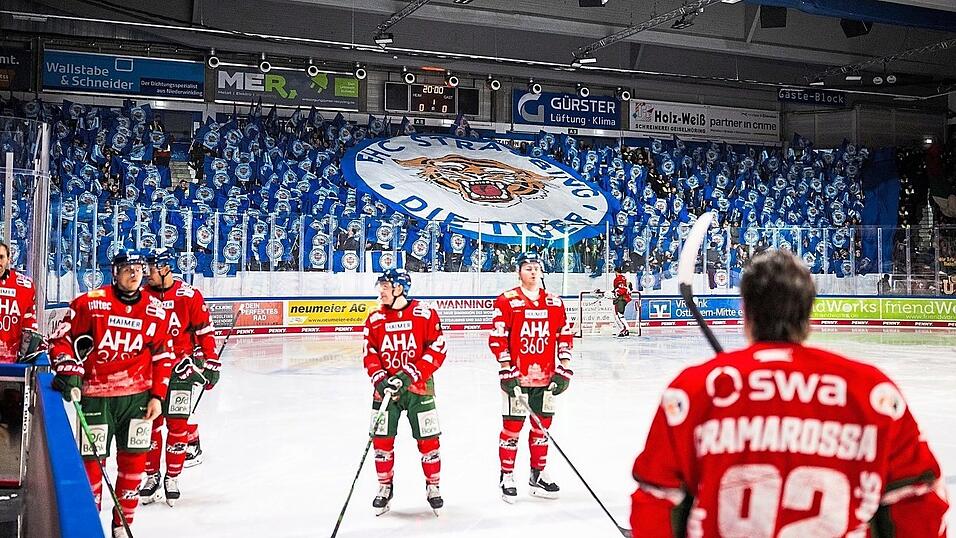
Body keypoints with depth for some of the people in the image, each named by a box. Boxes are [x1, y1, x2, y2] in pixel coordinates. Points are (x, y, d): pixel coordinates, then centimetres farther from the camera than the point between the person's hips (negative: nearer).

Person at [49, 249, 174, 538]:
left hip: (138, 395, 3)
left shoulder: (156, 311, 2)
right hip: (96, 395, -2)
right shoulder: (89, 303, -7)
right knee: (91, 459, 1)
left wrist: (157, 396, 4)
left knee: (133, 459, 7)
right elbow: (62, 338, -1)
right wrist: (68, 374, -12)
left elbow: (163, 356, 8)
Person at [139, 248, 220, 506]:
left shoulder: (189, 296, -6)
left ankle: (172, 478, 12)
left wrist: (210, 363, -1)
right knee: (150, 422, 4)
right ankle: (152, 475, 18)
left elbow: (205, 330, 0)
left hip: (182, 368, -2)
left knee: (178, 424, 0)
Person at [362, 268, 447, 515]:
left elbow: (438, 349, -10)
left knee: (428, 439, 1)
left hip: (419, 386, -2)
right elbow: (370, 355, 5)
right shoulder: (374, 319, 3)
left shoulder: (425, 314, -8)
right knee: (382, 439, 2)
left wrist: (410, 374, -18)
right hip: (386, 389, 3)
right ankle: (385, 487, 21)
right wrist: (381, 380, -12)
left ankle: (433, 486, 20)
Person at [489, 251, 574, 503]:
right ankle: (506, 477, 10)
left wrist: (563, 370, 4)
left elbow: (564, 336, 11)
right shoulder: (507, 301, -5)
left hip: (547, 377, 4)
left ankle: (538, 474, 24)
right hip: (516, 377, -4)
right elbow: (497, 338, -7)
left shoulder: (554, 303, 9)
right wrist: (506, 371, -12)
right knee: (512, 427, -1)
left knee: (542, 426, 11)